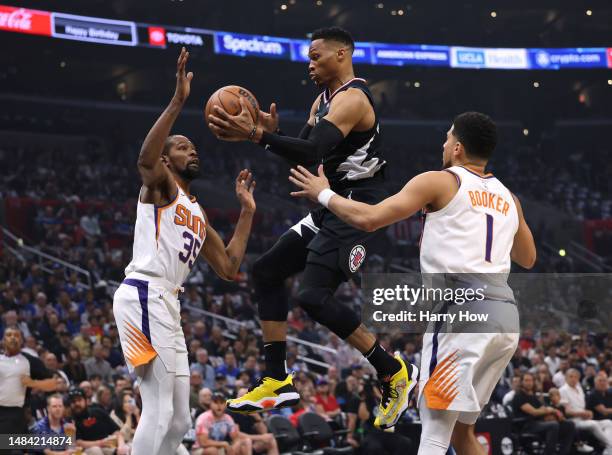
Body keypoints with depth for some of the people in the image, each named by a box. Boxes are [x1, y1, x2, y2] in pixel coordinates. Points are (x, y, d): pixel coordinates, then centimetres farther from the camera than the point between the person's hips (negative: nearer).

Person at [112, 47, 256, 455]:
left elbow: (229, 268, 23)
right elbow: (146, 157, -22)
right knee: (160, 413, -16)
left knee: (178, 421, 10)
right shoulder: (160, 185, 3)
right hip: (144, 296, -10)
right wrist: (178, 101, -27)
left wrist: (247, 210, 24)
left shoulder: (198, 214, 26)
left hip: (167, 305, 10)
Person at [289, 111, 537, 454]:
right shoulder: (508, 198, 21)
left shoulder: (439, 182, 2)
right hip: (505, 315, 7)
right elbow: (528, 259, 36)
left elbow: (369, 219, -4)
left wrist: (323, 194, 12)